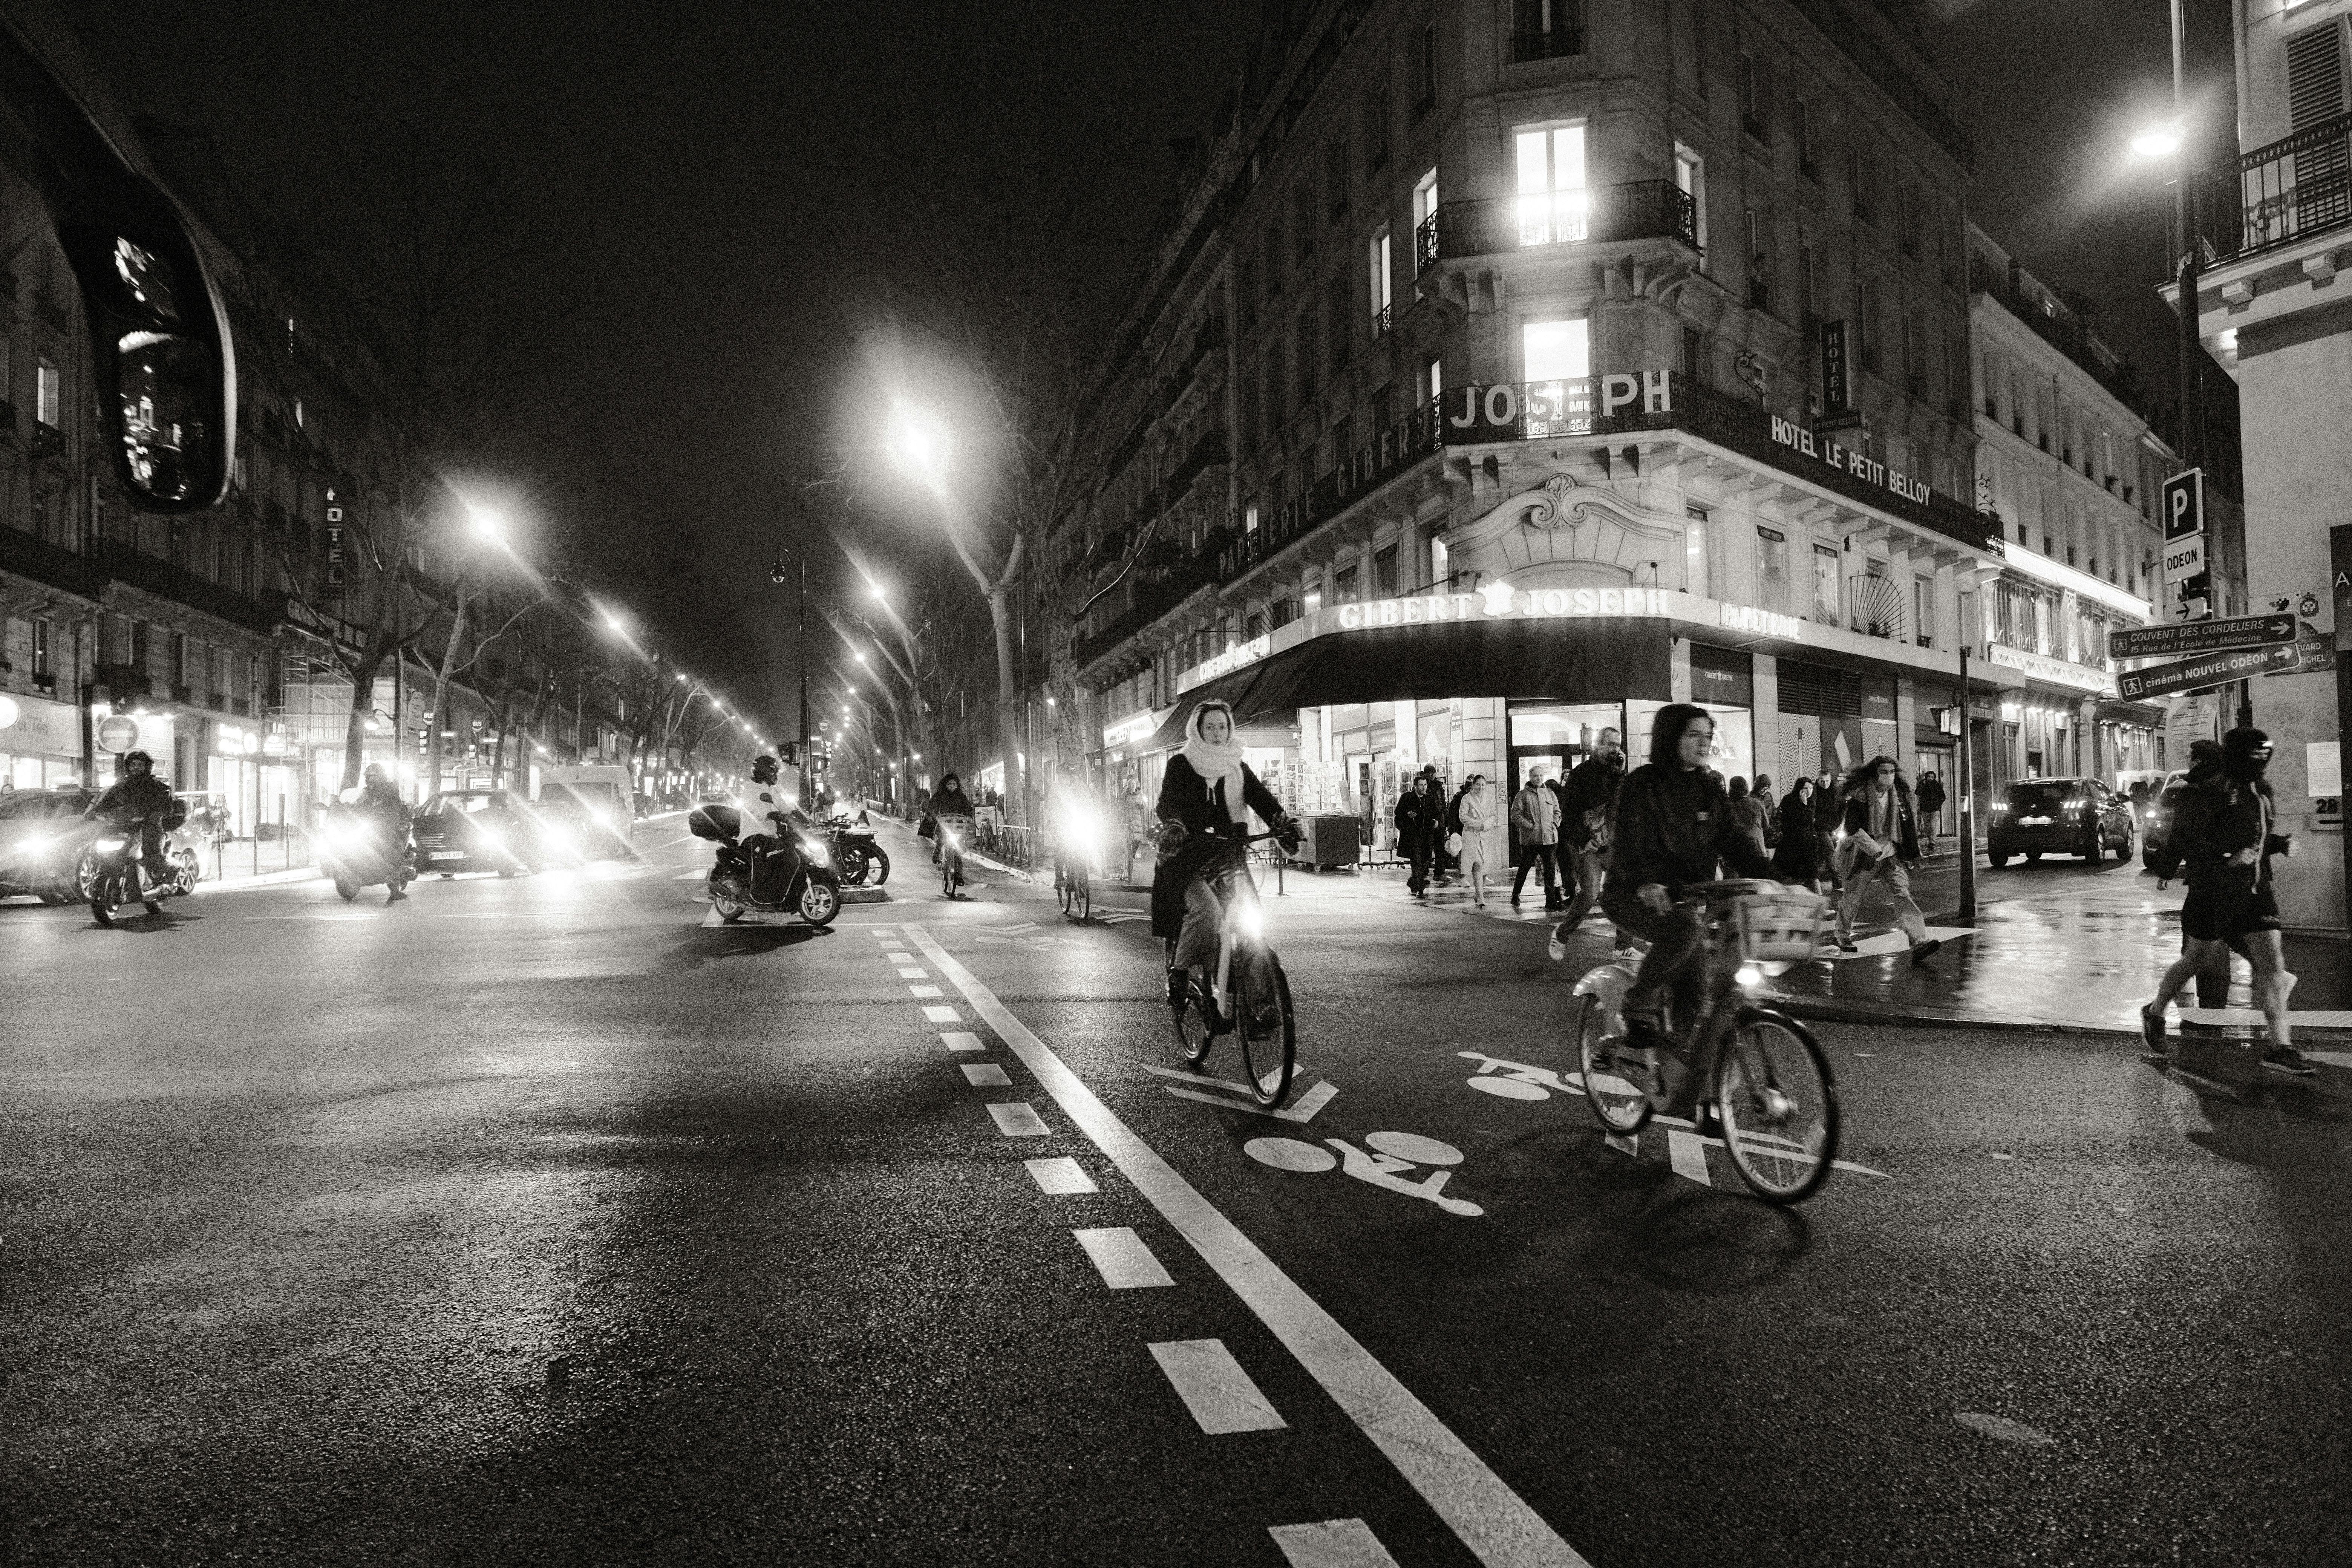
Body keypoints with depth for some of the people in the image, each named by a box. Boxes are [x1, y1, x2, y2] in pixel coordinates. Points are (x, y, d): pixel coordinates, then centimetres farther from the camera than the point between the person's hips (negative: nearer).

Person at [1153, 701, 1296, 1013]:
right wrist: (1173, 827, -33)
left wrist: (1283, 822, -20)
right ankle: (1179, 974, -11)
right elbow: (1168, 801, -11)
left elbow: (1260, 796, 1)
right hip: (1188, 855, -4)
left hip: (1228, 855, 4)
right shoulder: (1180, 765, 6)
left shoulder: (1238, 768, 17)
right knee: (1207, 909, -28)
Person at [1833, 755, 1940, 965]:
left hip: (1890, 854, 3)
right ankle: (1843, 937, 37)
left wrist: (1913, 854, 19)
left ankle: (1920, 943, -28)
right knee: (1852, 899, 10)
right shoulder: (1859, 796, -11)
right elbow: (1853, 828, -18)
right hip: (1863, 854, -3)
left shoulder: (1899, 796, 4)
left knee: (1902, 895, -16)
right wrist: (1876, 850, -25)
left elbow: (1909, 826, 15)